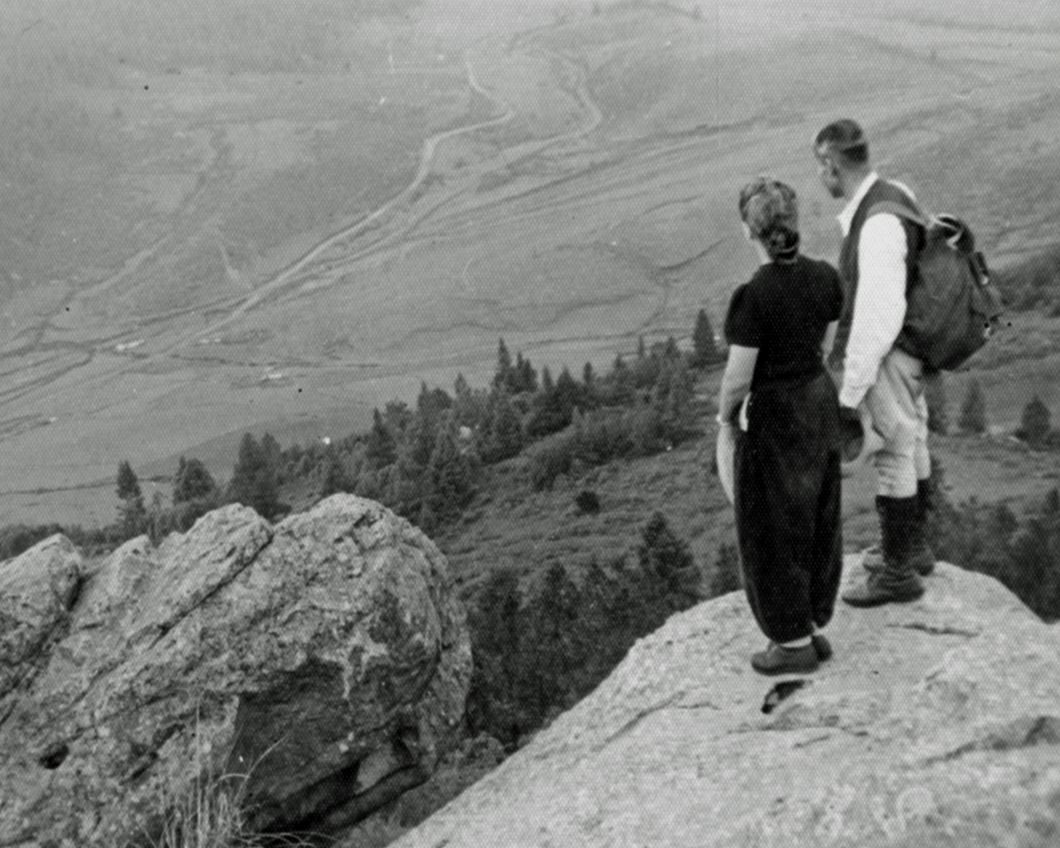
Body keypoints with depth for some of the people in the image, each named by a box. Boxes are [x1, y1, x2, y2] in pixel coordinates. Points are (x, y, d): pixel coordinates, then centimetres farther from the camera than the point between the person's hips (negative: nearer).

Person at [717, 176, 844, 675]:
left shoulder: (752, 296, -25)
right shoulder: (824, 276, -4)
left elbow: (738, 376, -19)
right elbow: (828, 342, 9)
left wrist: (725, 420, -2)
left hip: (773, 416, -7)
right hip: (821, 403, 7)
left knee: (774, 530, 8)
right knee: (817, 520, 18)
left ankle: (795, 642, 19)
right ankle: (814, 626, 32)